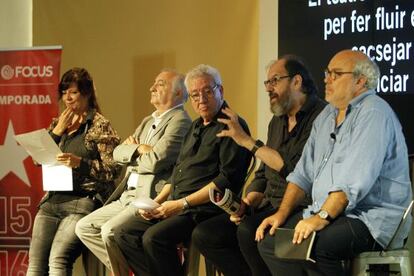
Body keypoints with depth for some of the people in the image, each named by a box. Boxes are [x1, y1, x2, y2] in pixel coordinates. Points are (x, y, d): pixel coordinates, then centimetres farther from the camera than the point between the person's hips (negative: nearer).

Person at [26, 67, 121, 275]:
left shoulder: (100, 126, 2)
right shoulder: (58, 123, 20)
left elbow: (112, 170, -5)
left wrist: (80, 163, -18)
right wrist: (57, 132, 4)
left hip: (83, 202, -6)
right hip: (52, 201, 6)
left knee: (58, 259, -26)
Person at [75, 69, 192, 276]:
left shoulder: (179, 121, -9)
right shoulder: (148, 122, 22)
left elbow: (155, 162, -19)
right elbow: (118, 153, 16)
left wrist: (135, 147, 3)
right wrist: (140, 149, -5)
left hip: (152, 198, -10)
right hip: (128, 196, 10)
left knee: (110, 231, -28)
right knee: (84, 227, 4)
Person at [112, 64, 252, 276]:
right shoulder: (196, 127, 23)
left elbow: (228, 179, -16)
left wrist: (183, 203, -16)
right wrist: (156, 202, 9)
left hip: (204, 208, -9)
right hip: (174, 207, 9)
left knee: (154, 238, -29)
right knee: (124, 235, -4)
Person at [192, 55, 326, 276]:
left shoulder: (320, 115, -11)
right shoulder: (277, 121, 20)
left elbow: (297, 168, -22)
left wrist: (248, 142, -15)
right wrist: (248, 202, 0)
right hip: (270, 206, 9)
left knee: (248, 230, -34)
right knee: (204, 234, -5)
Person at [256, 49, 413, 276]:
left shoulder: (373, 113, -13)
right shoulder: (327, 115, 18)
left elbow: (356, 181, -24)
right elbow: (304, 173, 19)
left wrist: (322, 217, -26)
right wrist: (282, 214, 6)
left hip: (371, 220, -9)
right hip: (326, 212, 9)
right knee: (269, 239, -3)